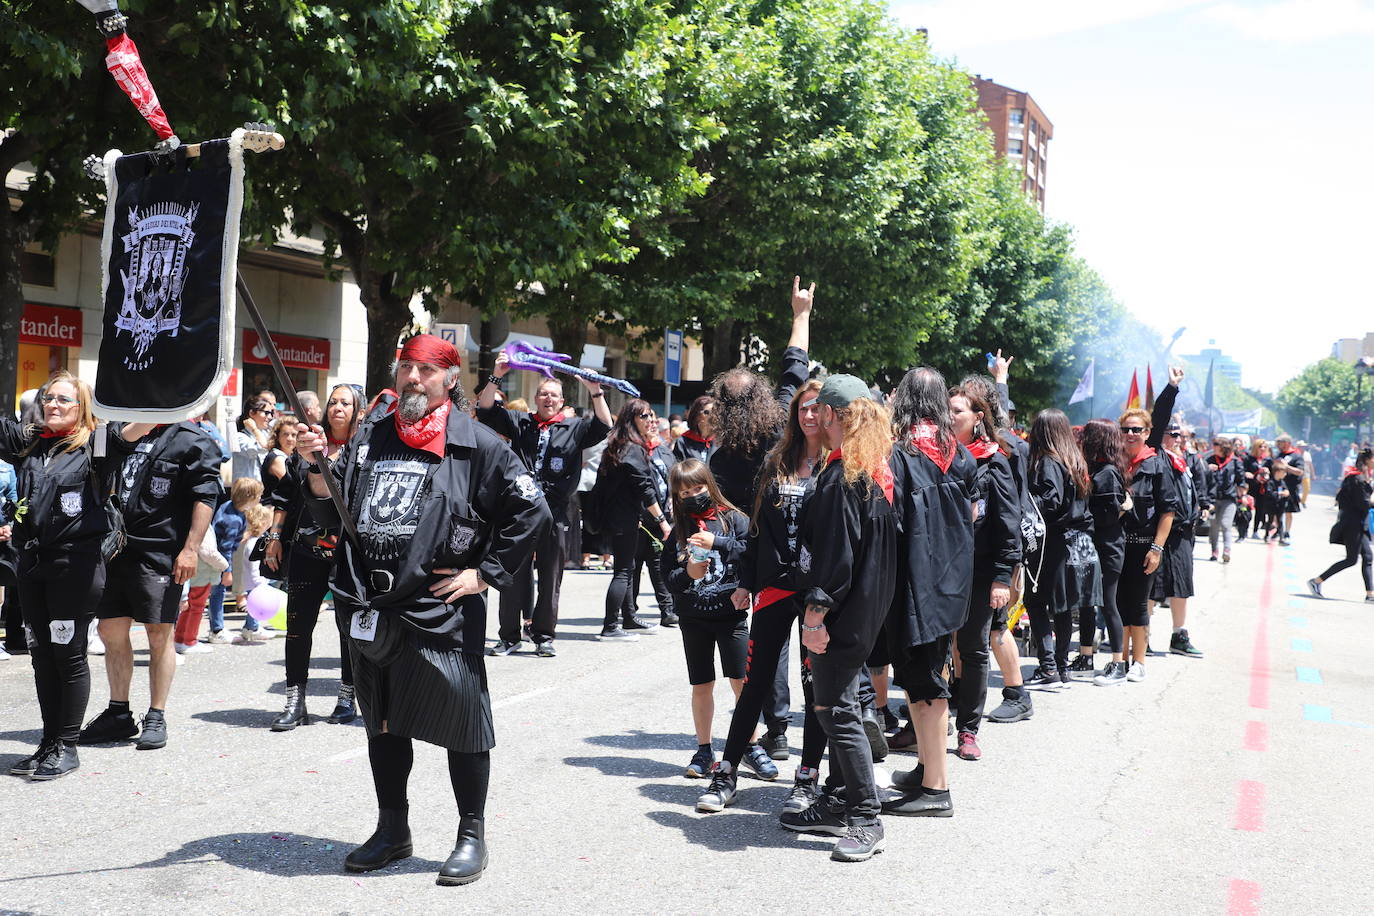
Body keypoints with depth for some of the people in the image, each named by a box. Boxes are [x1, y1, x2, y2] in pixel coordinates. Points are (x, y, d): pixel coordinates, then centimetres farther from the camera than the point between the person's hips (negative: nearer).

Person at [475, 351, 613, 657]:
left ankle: (543, 636, 16)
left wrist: (595, 391, -15)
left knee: (550, 579, 5)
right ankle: (509, 636, 12)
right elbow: (486, 410, 2)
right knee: (513, 577, 3)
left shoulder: (573, 429, 10)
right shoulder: (519, 423, 11)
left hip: (555, 514, 0)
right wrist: (497, 377, -11)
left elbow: (603, 426, -3)